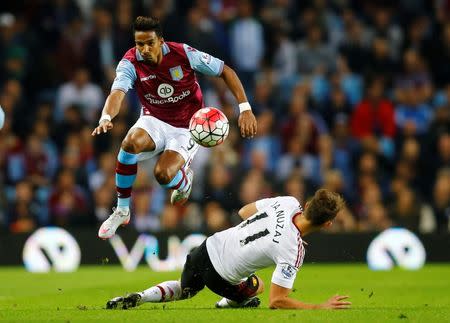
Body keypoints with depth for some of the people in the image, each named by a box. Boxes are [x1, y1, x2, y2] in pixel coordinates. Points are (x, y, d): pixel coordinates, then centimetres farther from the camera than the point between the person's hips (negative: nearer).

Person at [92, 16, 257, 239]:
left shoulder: (183, 54, -18)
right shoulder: (130, 63, -16)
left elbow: (225, 71, -8)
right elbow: (117, 93, -33)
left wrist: (245, 109, -15)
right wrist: (106, 118, -56)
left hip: (187, 128, -2)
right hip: (154, 121, 2)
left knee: (163, 174, -27)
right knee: (130, 143, -33)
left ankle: (184, 180, 14)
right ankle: (122, 211, -14)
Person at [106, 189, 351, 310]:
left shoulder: (288, 202, -10)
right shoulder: (294, 251, -28)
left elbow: (244, 211, 8)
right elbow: (276, 301, -25)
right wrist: (320, 308, -22)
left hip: (208, 248, 4)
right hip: (220, 276, -4)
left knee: (184, 290, 33)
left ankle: (139, 298, 12)